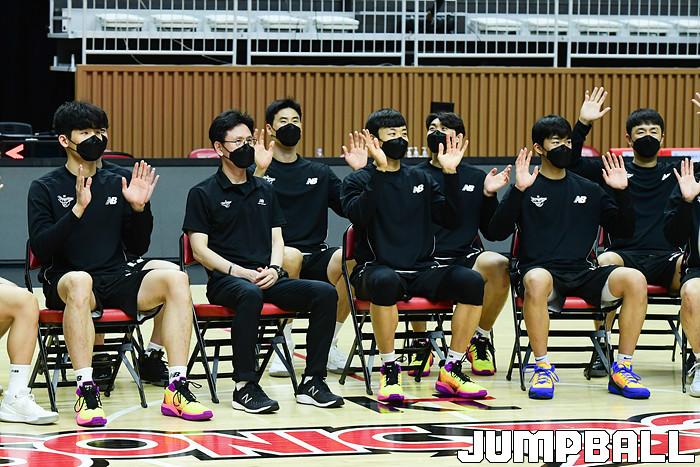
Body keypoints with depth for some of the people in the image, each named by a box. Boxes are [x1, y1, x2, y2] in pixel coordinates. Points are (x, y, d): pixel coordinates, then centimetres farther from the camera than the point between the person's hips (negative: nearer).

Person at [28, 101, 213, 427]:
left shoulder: (115, 186, 16)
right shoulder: (45, 189, 5)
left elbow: (137, 247, 15)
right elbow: (40, 249, -9)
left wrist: (139, 209, -2)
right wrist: (78, 209, -19)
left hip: (116, 279, 4)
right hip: (64, 281, -4)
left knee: (176, 279, -23)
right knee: (80, 281, -41)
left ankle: (177, 389, -26)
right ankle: (86, 391, -42)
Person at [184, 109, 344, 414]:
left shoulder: (265, 191, 22)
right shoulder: (203, 194, 5)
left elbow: (277, 240, 19)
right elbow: (200, 251, -3)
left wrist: (273, 269, -5)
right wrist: (242, 273, -16)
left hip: (268, 278, 5)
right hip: (225, 281, -5)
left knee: (325, 292, -20)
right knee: (250, 294, -41)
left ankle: (312, 382, -17)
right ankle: (244, 387, -35)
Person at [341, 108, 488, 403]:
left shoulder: (421, 180, 19)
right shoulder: (358, 181, 7)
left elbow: (451, 219, 8)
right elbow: (359, 215, -15)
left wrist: (450, 173, 0)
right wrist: (380, 170, -19)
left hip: (421, 271, 4)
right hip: (377, 268, -4)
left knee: (472, 281, -23)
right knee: (385, 281, -40)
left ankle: (452, 369, -15)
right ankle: (390, 371, -27)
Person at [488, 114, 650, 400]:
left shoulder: (589, 191, 18)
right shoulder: (527, 189, 7)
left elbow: (623, 231, 16)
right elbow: (498, 232, -6)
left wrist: (621, 192, 3)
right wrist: (518, 191, -16)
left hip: (582, 274, 4)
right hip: (539, 268, -3)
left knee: (634, 280, -24)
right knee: (537, 280, -41)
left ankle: (622, 370, -16)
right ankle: (543, 369, -26)